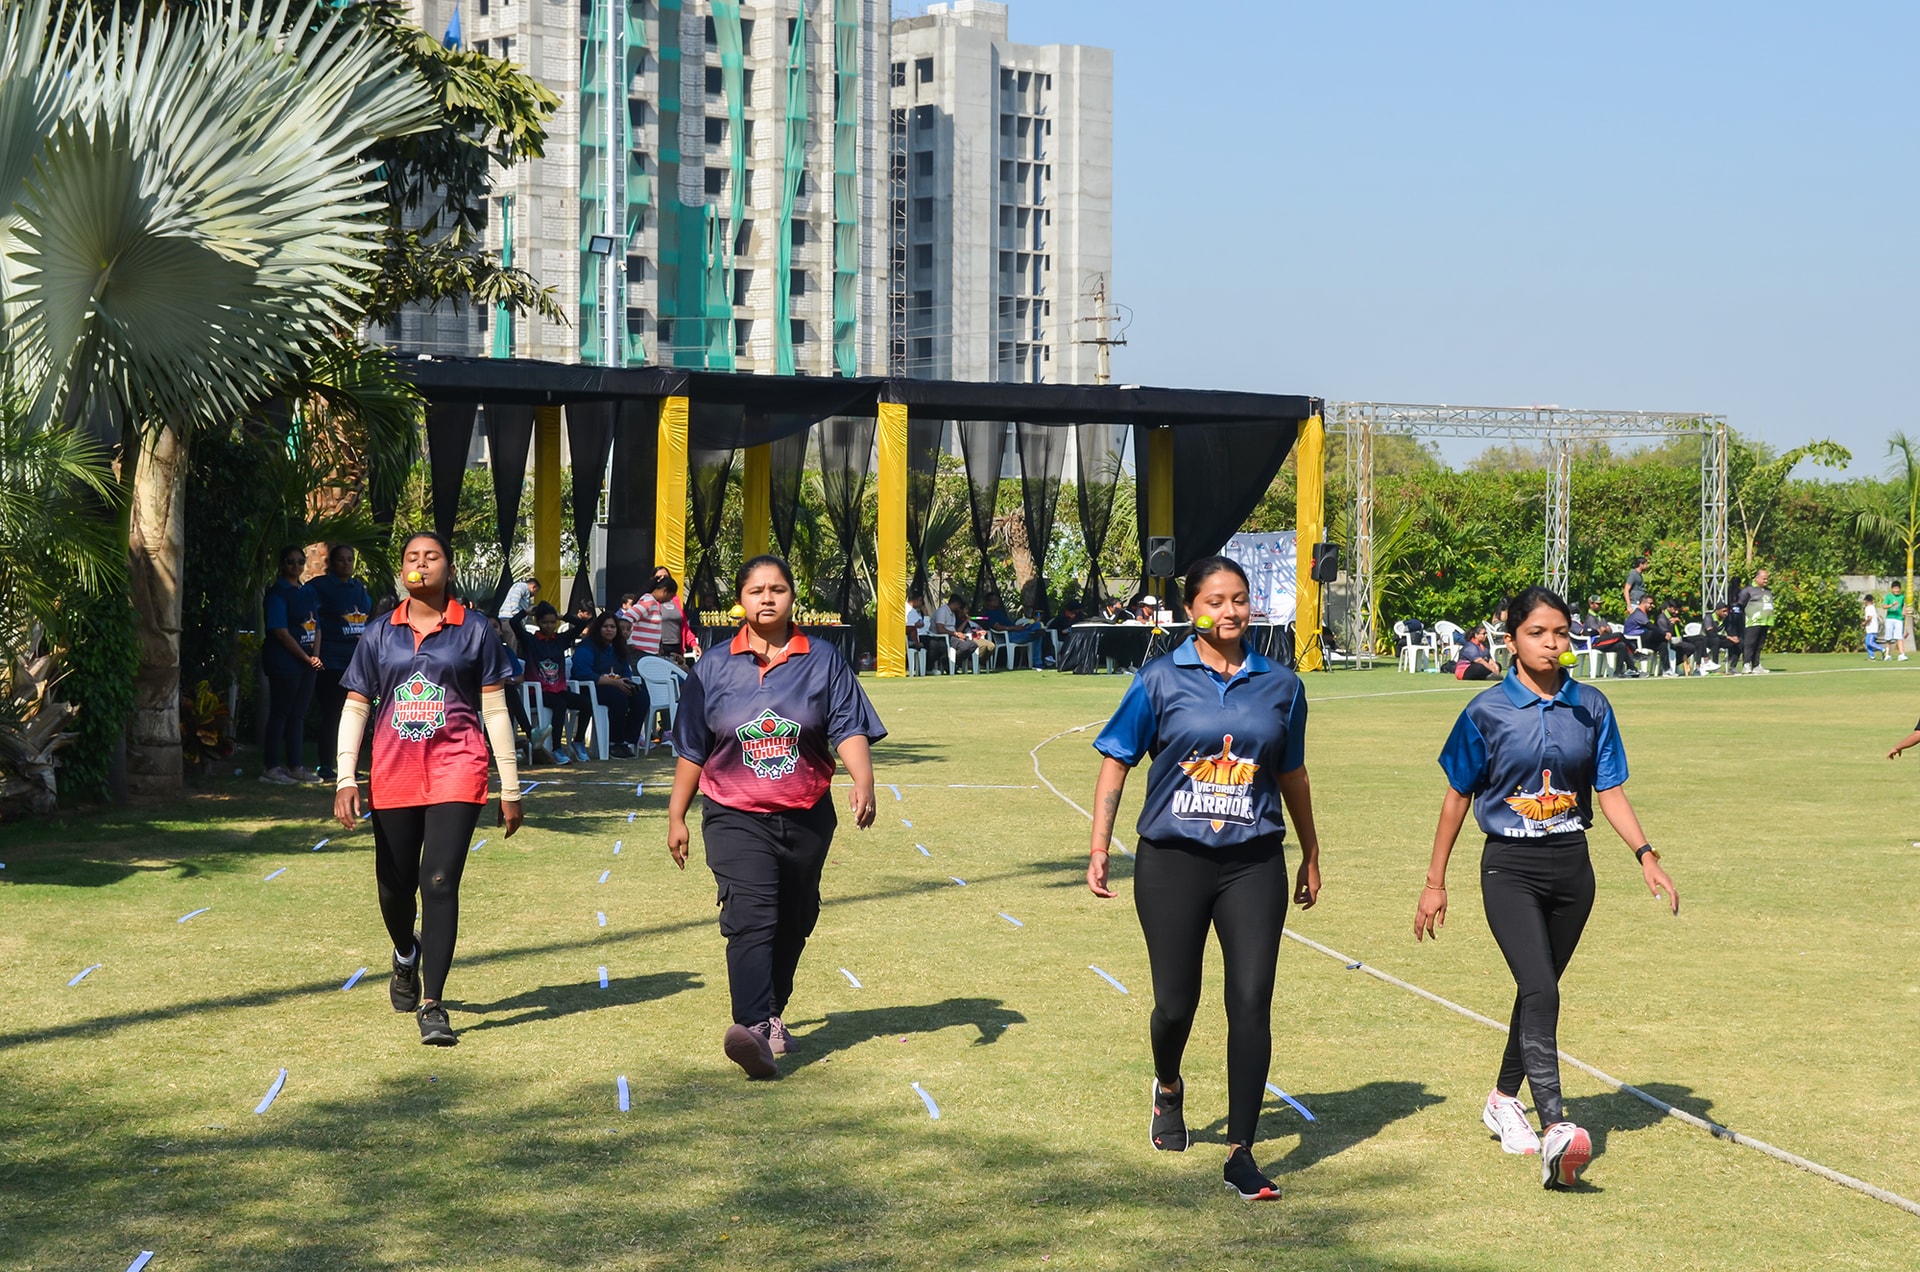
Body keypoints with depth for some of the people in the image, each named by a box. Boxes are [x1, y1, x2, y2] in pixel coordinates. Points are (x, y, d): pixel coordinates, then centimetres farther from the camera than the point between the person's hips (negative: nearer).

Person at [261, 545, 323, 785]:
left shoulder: (307, 592, 15)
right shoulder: (277, 593, -7)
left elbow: (316, 627, 16)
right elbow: (281, 632, -13)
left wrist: (316, 655, -1)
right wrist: (307, 657, -12)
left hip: (307, 661, 7)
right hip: (284, 660, -7)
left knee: (298, 714, 10)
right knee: (280, 713, -4)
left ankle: (295, 766, 14)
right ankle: (271, 768, 0)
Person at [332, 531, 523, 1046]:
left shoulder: (475, 631, 4)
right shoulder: (380, 635, 10)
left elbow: (496, 710, 5)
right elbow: (355, 707, 10)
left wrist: (510, 788, 4)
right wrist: (346, 779, -1)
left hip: (456, 771, -3)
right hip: (394, 773, 3)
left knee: (440, 884, -14)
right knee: (394, 888, 12)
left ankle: (432, 1007, -11)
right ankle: (406, 957, 46)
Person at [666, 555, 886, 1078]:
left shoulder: (823, 661, 3)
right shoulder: (714, 666, 4)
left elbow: (849, 728, -4)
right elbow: (691, 749, 10)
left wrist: (862, 781, -23)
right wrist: (676, 817, 11)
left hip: (807, 817, 2)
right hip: (736, 818, -2)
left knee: (793, 922, 13)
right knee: (750, 917, -19)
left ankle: (773, 1015, 33)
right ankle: (753, 1026, -32)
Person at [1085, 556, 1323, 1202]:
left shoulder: (1280, 684, 7)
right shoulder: (1161, 680, 0)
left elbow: (1292, 775, 18)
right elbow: (1116, 761, 4)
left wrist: (1311, 855, 25)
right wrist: (1100, 848, -2)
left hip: (1254, 863, 1)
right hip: (1172, 860, -1)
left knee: (1251, 1003, -7)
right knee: (1176, 1001, 5)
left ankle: (1241, 1154, -2)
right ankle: (1168, 1088, 40)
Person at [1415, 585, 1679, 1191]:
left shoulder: (1590, 707, 3)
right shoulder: (1488, 710, -5)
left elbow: (1611, 792, 6)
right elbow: (1458, 797, 3)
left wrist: (1645, 855, -9)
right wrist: (1435, 883, 5)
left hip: (1571, 868, 4)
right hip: (1510, 868, -4)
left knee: (1538, 989, 13)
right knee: (1540, 990, -19)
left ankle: (1504, 1099, 35)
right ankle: (1554, 1127, -27)